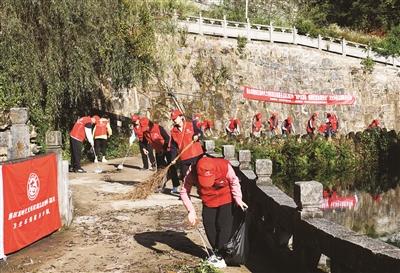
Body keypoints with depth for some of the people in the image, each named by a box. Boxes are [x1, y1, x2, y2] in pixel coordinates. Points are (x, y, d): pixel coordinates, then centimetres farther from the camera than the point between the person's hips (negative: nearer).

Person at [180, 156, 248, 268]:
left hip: (225, 200, -2)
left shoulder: (224, 166, -32)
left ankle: (220, 256, 3)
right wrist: (191, 210, -25)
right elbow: (184, 192, -16)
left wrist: (238, 198, -16)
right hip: (208, 203, 3)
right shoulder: (192, 173, -28)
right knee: (209, 228, 4)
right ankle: (217, 252, 24)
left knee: (224, 227, -9)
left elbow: (234, 181, -10)